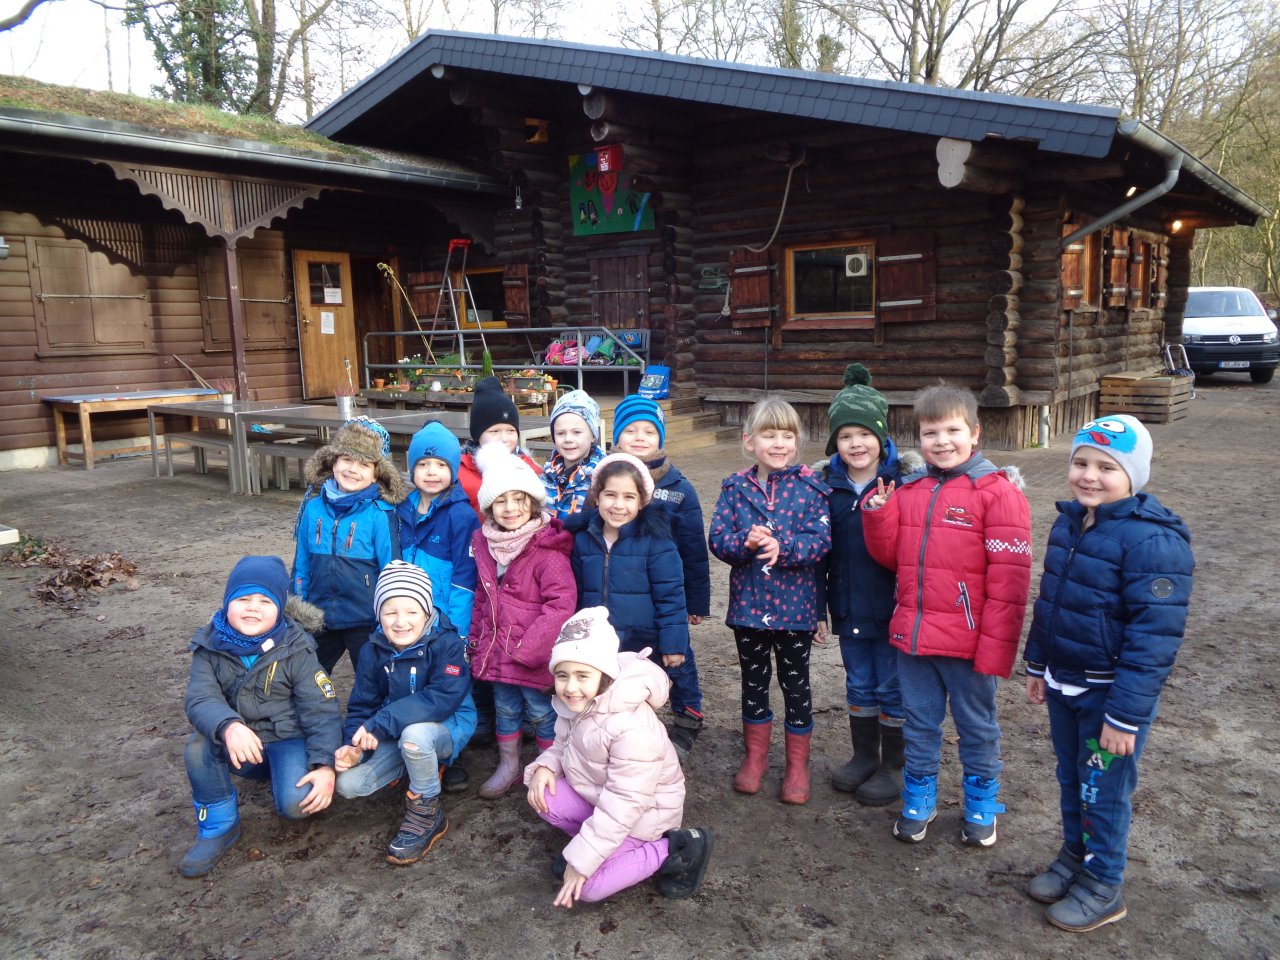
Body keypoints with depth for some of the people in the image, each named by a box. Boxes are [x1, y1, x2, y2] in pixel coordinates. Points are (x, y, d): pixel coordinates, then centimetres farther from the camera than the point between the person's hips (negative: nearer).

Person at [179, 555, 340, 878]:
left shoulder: (294, 650, -13)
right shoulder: (210, 647, -6)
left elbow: (321, 710, -15)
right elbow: (200, 699, -21)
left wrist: (325, 765, -28)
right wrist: (228, 727, -44)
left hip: (288, 739, -3)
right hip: (240, 747, 3)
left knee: (297, 803, -28)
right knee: (198, 748, -29)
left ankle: (283, 776, 10)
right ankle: (219, 825, -5)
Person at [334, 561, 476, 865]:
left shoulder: (446, 643, -22)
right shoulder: (373, 651, -5)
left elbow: (443, 699, -34)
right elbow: (362, 705, -1)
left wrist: (379, 725, -36)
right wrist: (354, 745, -23)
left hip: (449, 725, -6)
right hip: (394, 736, 6)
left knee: (414, 734, -39)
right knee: (347, 783, -12)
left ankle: (427, 813, -13)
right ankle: (419, 766, 14)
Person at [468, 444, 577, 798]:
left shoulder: (547, 550, -20)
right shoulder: (487, 545, 3)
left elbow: (561, 604, -24)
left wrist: (529, 647, -23)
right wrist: (476, 636, 14)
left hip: (533, 657, -6)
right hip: (497, 650, 6)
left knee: (541, 713, 11)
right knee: (505, 709, 21)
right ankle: (508, 766, 39)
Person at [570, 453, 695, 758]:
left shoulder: (655, 541, -14)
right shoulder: (584, 541, 0)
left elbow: (670, 597, -12)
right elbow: (577, 595, 10)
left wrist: (673, 644, -12)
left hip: (644, 648, -4)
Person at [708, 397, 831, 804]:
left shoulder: (809, 487, -6)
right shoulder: (735, 487, -1)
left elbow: (821, 541, -13)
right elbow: (717, 538, -6)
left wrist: (782, 548, -28)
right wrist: (746, 542, -25)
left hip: (795, 606, -2)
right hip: (748, 603, 2)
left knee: (795, 683, 12)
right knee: (753, 681, 17)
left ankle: (797, 765, 28)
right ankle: (755, 756, 36)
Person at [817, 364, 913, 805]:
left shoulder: (902, 480, -12)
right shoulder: (827, 484, 1)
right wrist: (817, 607, 6)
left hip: (891, 607, -4)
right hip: (848, 608, 4)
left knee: (891, 689, 10)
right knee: (859, 686, 18)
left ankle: (893, 766, 27)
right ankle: (864, 756, 36)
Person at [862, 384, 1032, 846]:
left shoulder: (997, 492, -13)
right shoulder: (908, 490, 4)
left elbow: (1009, 579, -15)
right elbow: (890, 555, 11)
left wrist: (996, 647, -16)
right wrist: (877, 513, -7)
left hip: (967, 641, -4)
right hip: (912, 635, 5)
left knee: (976, 727, 16)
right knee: (919, 725, 19)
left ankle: (981, 806, 36)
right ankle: (918, 801, 37)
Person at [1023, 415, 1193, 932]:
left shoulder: (1153, 539, -22)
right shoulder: (1069, 521, 3)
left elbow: (1155, 636, -22)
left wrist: (1125, 714, -21)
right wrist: (1037, 666, 17)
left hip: (1111, 694, -7)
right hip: (1064, 685, 7)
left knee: (1103, 791, 9)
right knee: (1070, 778, 21)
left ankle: (1103, 886, 30)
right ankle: (1073, 856, 42)